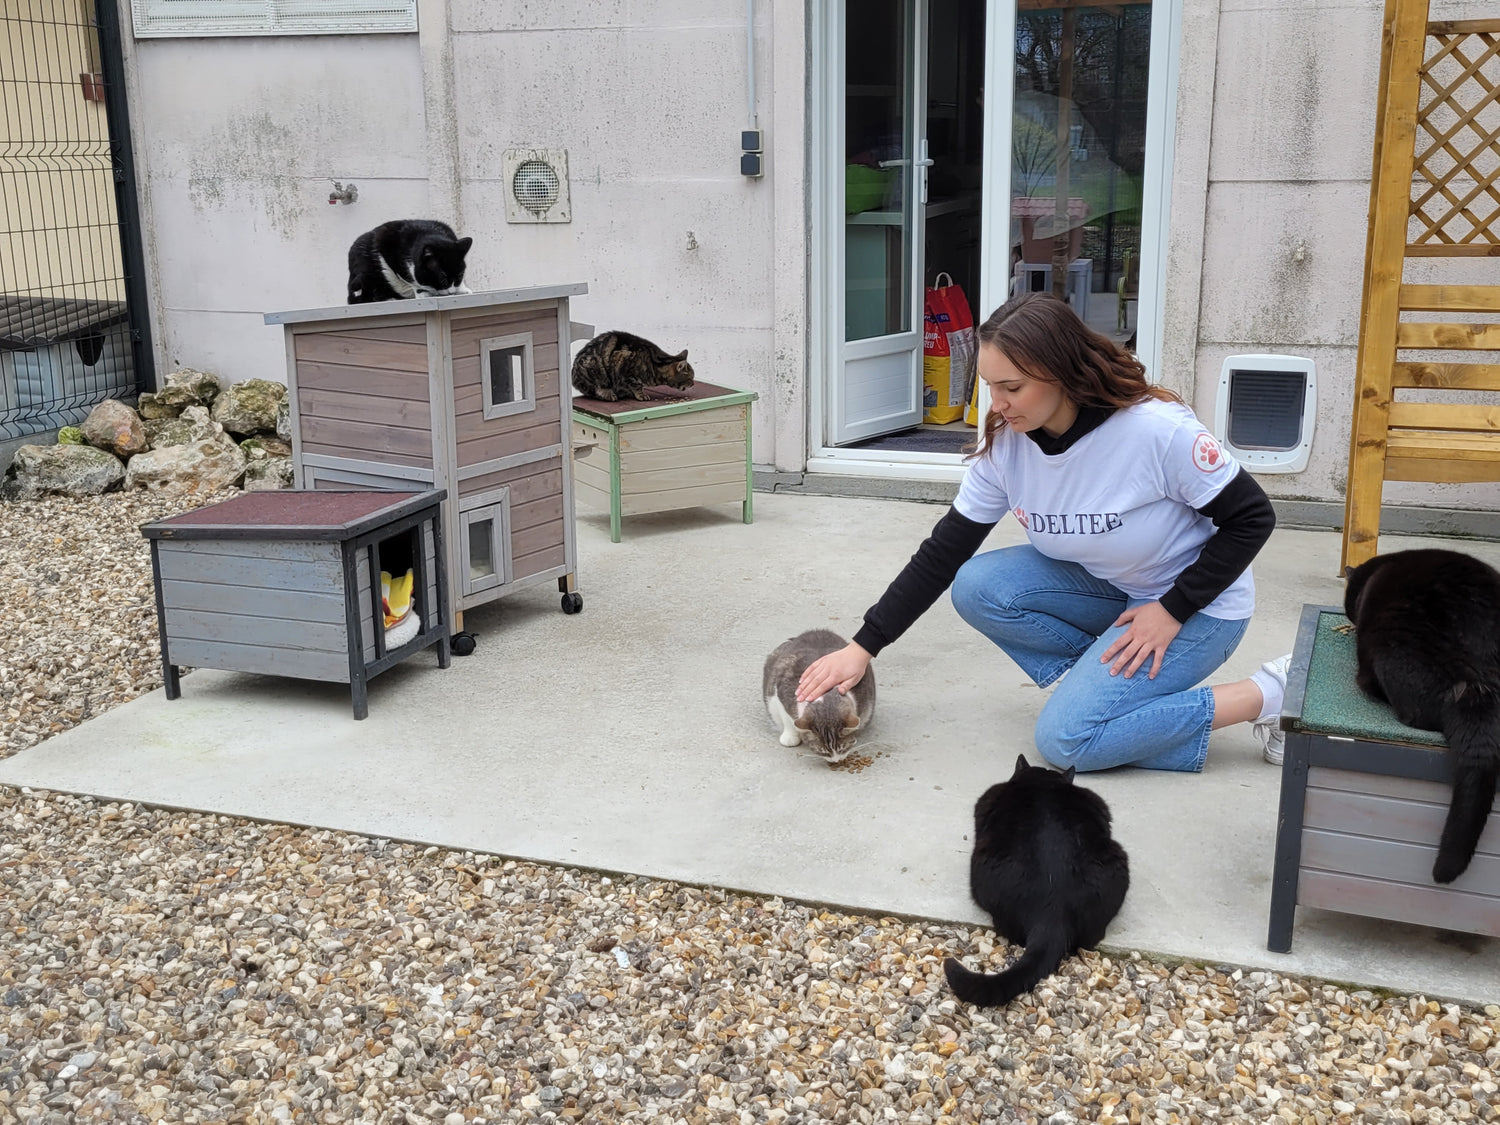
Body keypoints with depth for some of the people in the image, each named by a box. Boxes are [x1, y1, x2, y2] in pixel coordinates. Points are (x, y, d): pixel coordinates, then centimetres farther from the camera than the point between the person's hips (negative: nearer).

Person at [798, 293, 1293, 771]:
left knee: (1066, 738, -18)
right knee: (977, 585, -17)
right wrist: (862, 648, -11)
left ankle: (1263, 694, -5)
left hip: (1197, 603, -6)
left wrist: (1173, 609, -21)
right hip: (1106, 588, 6)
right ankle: (1100, 677, 0)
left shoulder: (1158, 430, -29)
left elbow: (1252, 518, -17)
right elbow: (942, 553, -8)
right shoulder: (1005, 444, -13)